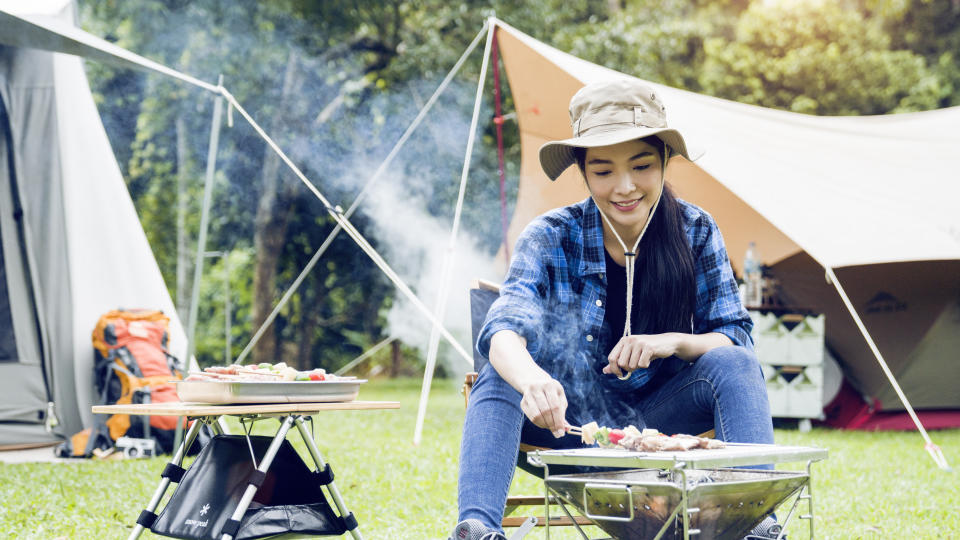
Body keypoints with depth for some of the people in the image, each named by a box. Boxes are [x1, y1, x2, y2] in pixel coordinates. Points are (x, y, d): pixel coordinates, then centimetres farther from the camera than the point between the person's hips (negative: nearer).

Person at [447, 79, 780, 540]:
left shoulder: (696, 232, -7)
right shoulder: (551, 238, -14)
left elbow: (735, 337, -4)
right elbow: (504, 332, -31)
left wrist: (675, 342, -27)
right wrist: (532, 380, -55)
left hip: (656, 418, 1)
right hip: (569, 420, -1)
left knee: (732, 363, -24)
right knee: (503, 376, -29)